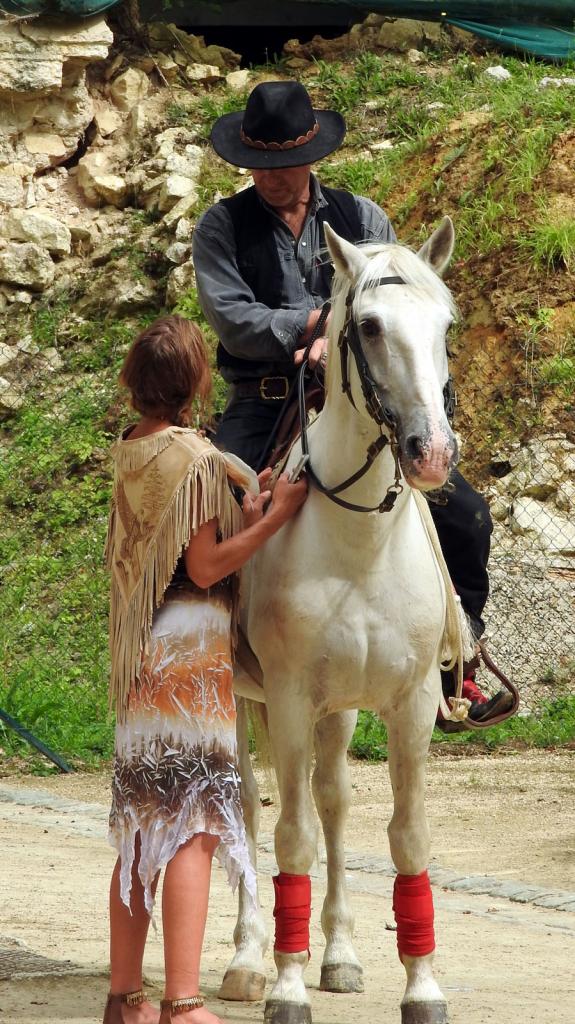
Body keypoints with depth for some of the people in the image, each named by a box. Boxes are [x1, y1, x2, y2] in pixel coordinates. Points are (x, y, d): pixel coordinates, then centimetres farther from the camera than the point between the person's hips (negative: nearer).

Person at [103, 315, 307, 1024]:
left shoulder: (129, 455, 9)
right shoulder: (196, 458, -14)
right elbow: (206, 566, -15)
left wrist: (242, 507, 11)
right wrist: (274, 517, -12)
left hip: (140, 659, 8)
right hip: (193, 650, -8)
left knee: (141, 829, 13)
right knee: (193, 828, -8)